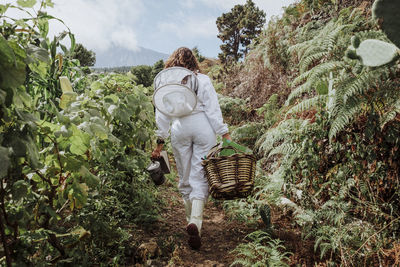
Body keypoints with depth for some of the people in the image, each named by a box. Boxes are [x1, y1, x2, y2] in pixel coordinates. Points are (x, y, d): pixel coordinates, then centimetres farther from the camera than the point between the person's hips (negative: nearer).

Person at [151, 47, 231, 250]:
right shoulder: (203, 80, 2)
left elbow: (162, 114, 5)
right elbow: (213, 110, -4)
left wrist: (160, 141, 11)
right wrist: (225, 135, -2)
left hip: (179, 130, 1)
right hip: (203, 128, -1)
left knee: (185, 177, 14)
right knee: (200, 176, 1)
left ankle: (191, 220, 25)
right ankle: (195, 222, -15)